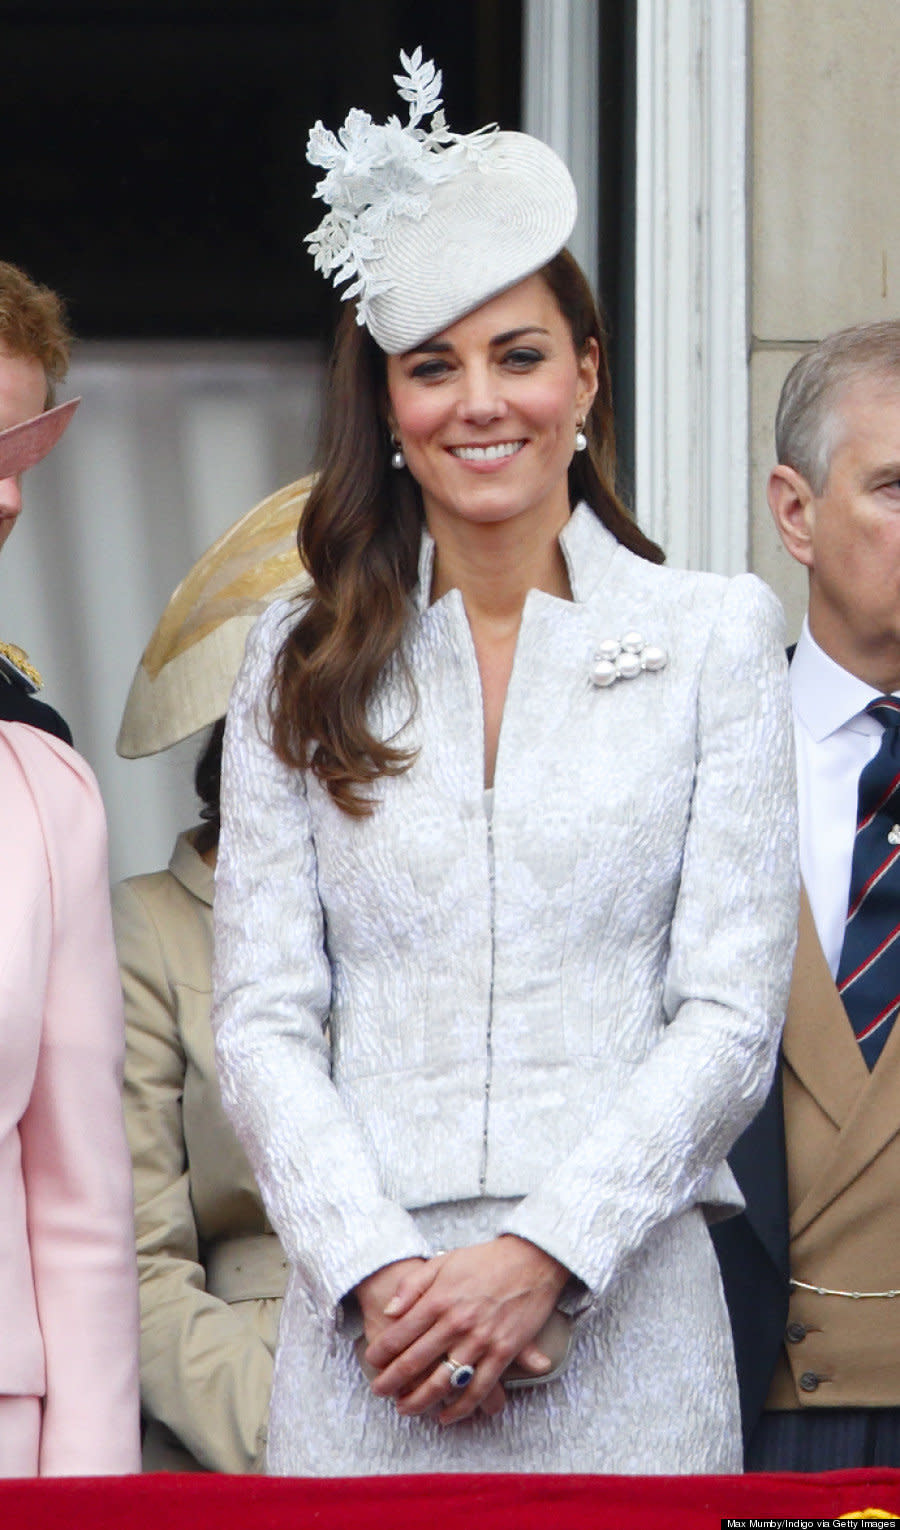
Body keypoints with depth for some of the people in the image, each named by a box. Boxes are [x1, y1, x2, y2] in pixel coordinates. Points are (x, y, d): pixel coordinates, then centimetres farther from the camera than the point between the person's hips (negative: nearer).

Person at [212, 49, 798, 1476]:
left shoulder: (713, 635, 6)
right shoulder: (304, 663, 9)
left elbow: (731, 1013, 0)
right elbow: (264, 1020, 4)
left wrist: (545, 1253, -11)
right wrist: (375, 1271, -11)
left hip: (622, 1315, -1)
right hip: (370, 1329, 1)